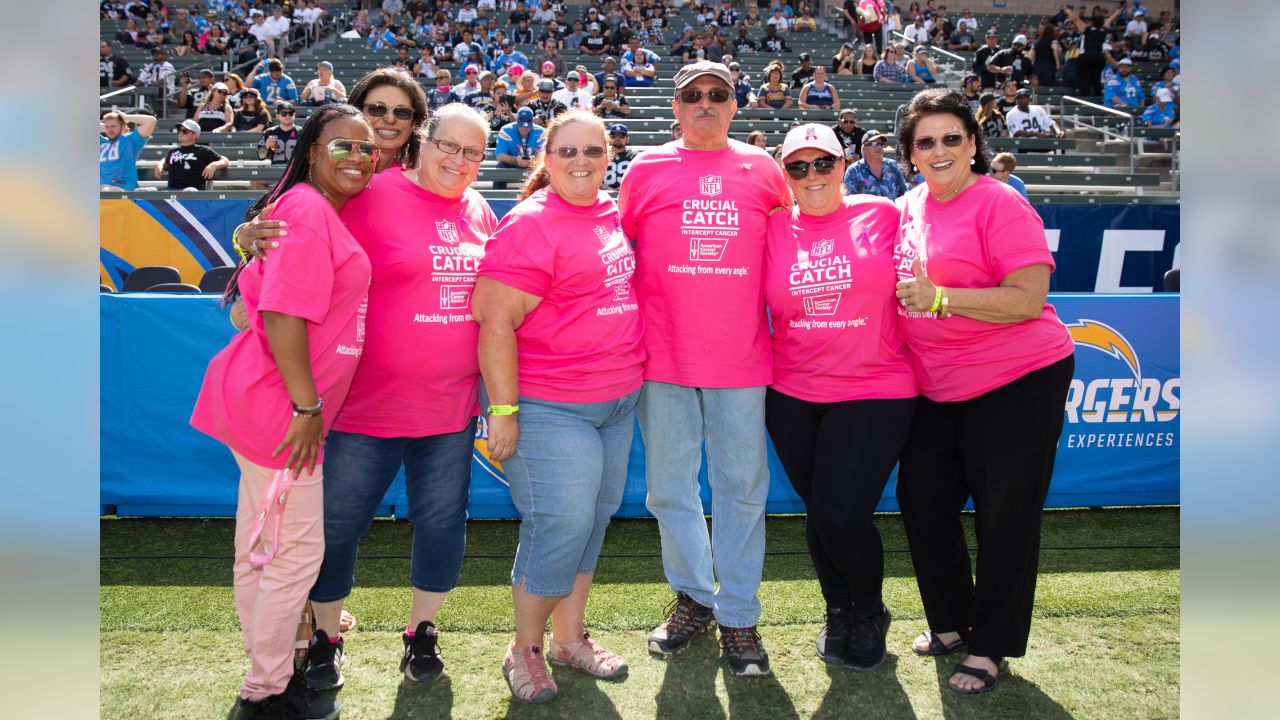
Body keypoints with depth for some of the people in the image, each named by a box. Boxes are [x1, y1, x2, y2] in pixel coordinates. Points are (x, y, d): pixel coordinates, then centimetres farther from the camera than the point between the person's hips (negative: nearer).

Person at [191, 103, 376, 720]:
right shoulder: (308, 211, -16)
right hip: (279, 407, -10)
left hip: (273, 405, 10)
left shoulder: (322, 211, 14)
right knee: (298, 552, 1)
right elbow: (282, 316, -23)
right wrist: (307, 406, -20)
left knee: (259, 549, 20)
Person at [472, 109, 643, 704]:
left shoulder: (613, 213, 10)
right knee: (560, 526, -4)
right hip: (551, 407, -7)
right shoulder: (530, 225, -12)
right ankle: (524, 649, 18)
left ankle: (570, 638, 31)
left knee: (594, 520, 14)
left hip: (620, 400, 7)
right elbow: (495, 322, -15)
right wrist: (502, 412, -17)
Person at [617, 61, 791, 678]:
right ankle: (692, 596, 29)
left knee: (741, 487, 6)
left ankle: (738, 614, 20)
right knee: (669, 487, 8)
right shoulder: (645, 170, 5)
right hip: (664, 356, 0)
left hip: (741, 355, 0)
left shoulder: (762, 168, 7)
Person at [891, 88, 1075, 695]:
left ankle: (992, 646, 20)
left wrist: (938, 297, -26)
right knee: (922, 499, 12)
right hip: (936, 387, 7)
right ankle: (950, 622, 32)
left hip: (1017, 382, -7)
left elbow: (1028, 299, -22)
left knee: (1004, 516, 3)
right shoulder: (908, 207, 6)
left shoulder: (999, 205, -14)